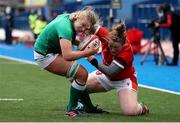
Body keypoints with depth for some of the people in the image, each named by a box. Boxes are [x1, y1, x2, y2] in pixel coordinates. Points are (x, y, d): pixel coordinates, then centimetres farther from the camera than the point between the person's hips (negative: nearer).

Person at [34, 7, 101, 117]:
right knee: (82, 74, -16)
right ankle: (71, 109, -5)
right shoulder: (66, 27, -31)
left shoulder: (67, 17, -2)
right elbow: (67, 55, -40)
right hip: (45, 56, -10)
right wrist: (88, 52, -34)